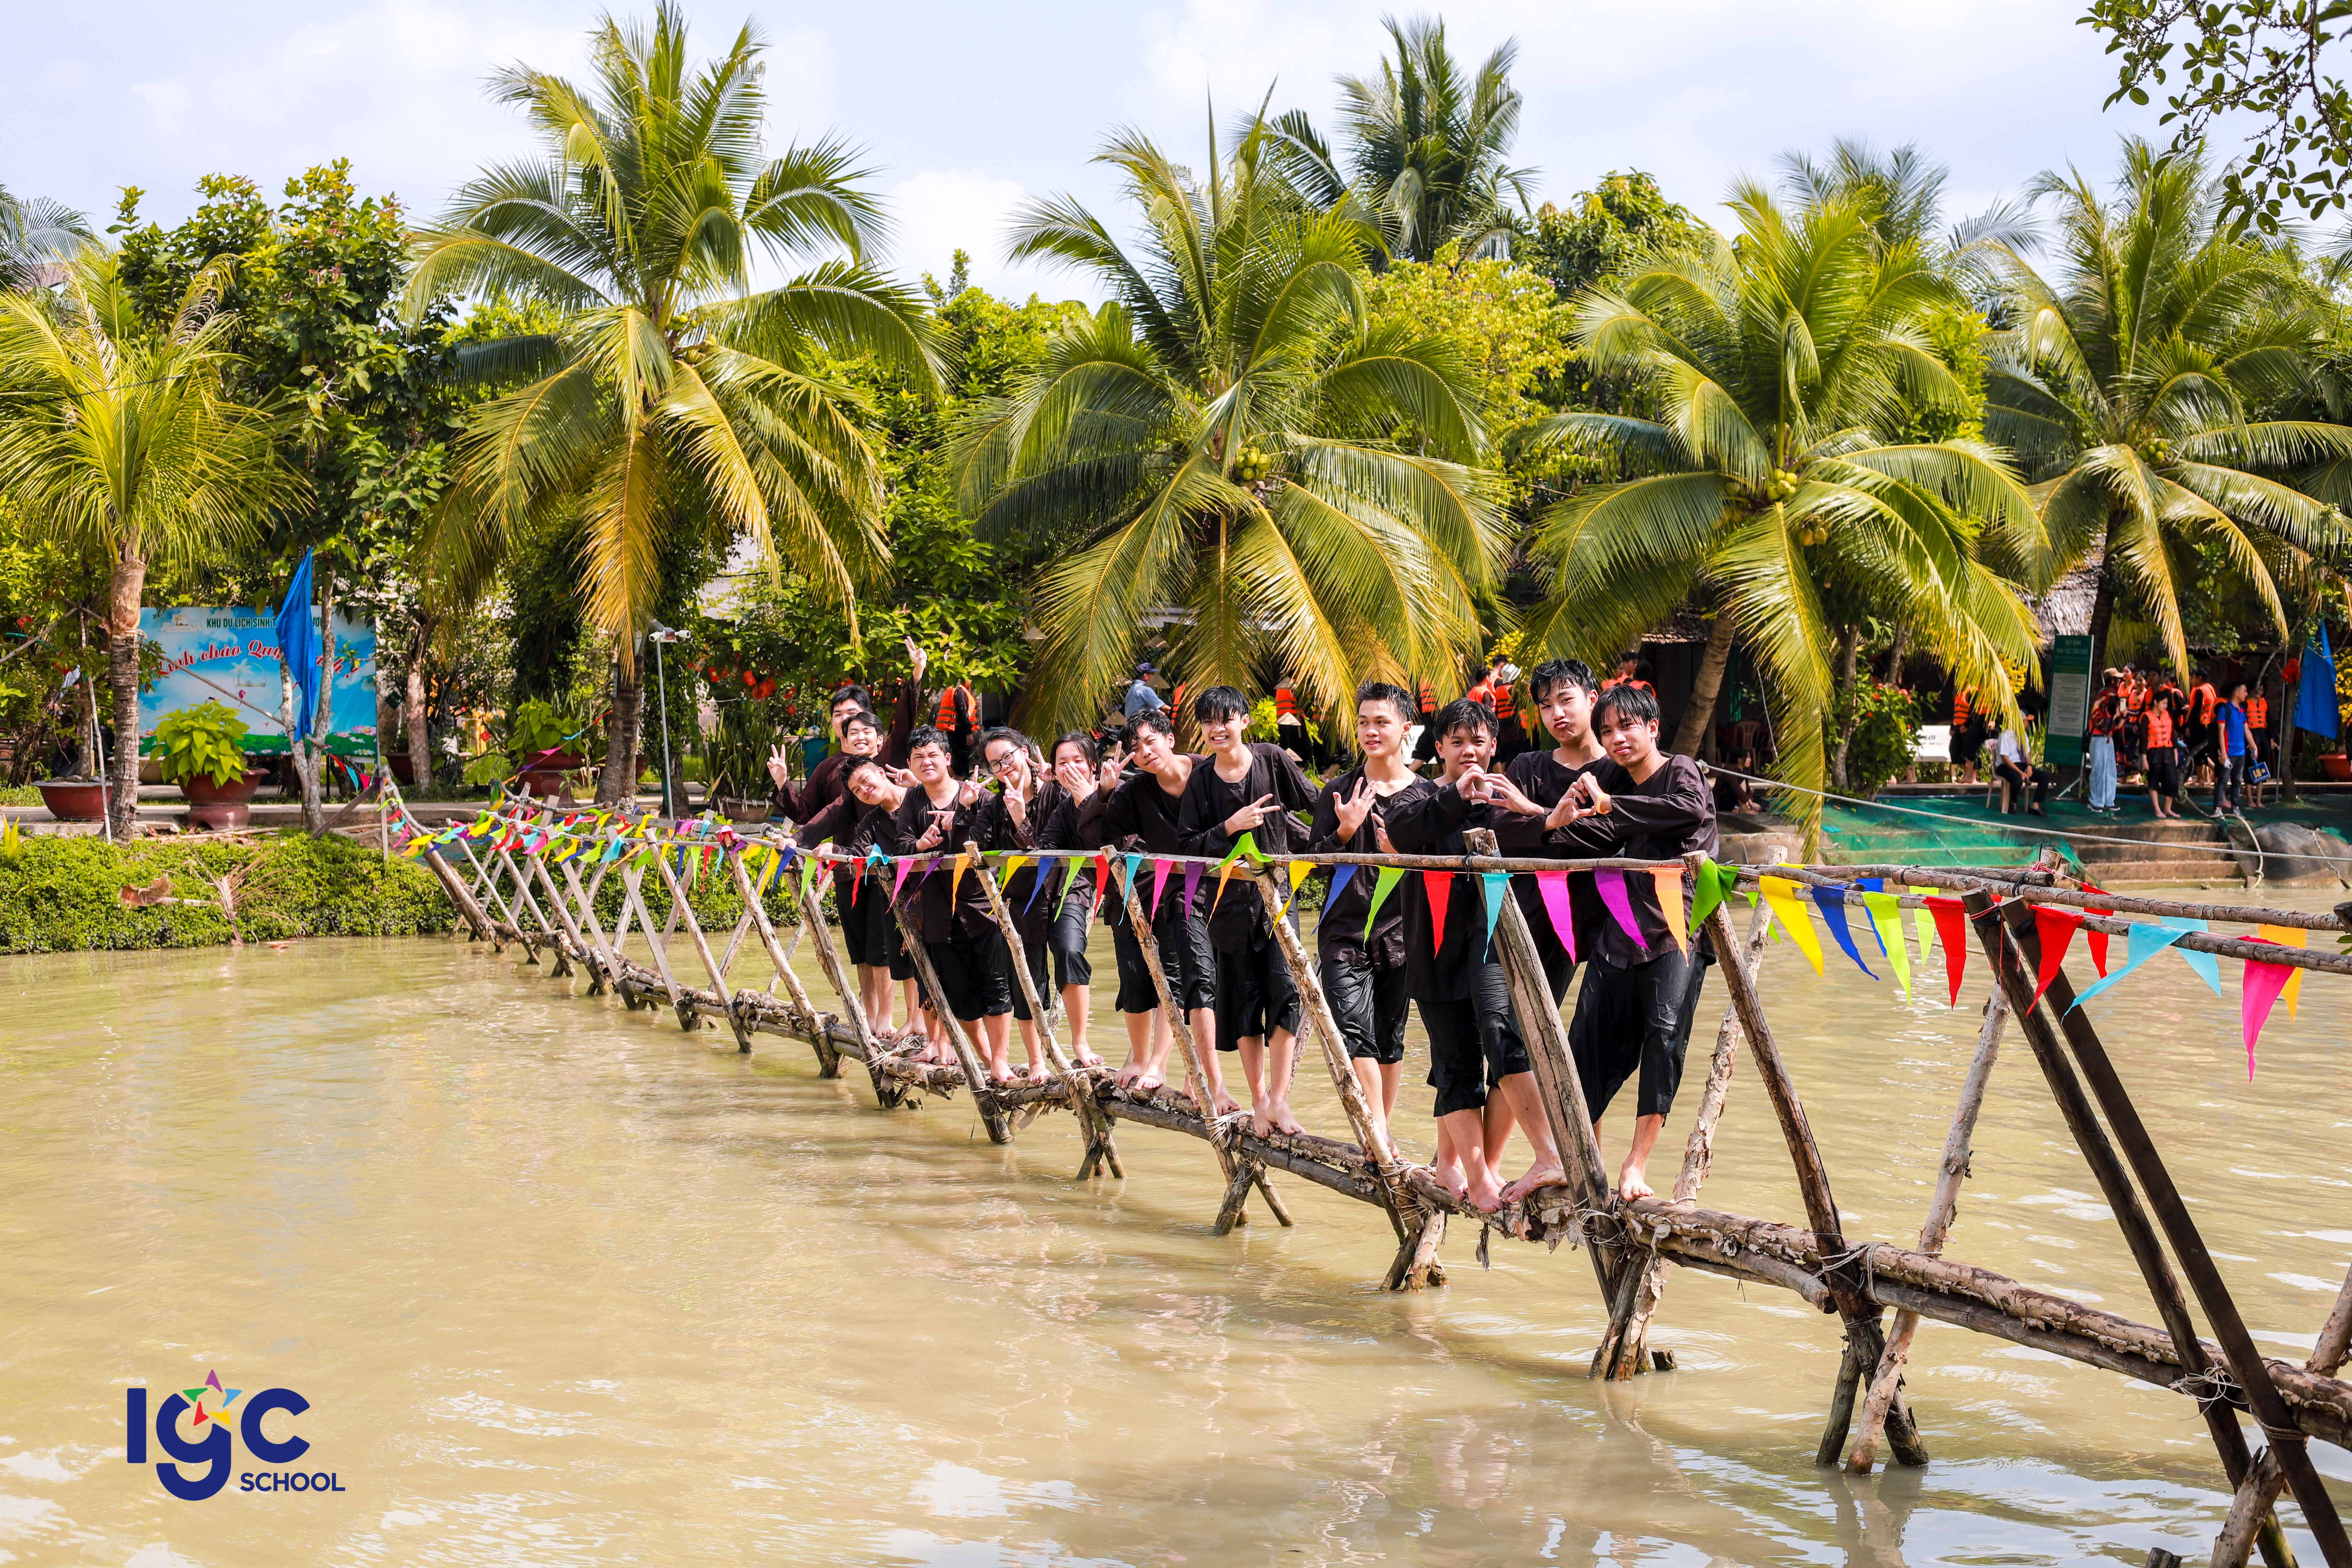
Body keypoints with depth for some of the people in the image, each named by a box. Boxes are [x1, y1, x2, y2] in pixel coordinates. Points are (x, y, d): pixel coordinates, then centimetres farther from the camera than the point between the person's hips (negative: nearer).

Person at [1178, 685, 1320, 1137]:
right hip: (1230, 900, 1)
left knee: (1284, 989, -13)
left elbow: (1316, 804, 6)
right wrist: (1231, 827, -15)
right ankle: (1259, 1102, 16)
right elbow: (1187, 845, -4)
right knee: (1243, 998, 6)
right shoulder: (1201, 780, 0)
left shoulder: (1272, 759, -3)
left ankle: (1279, 1099, -8)